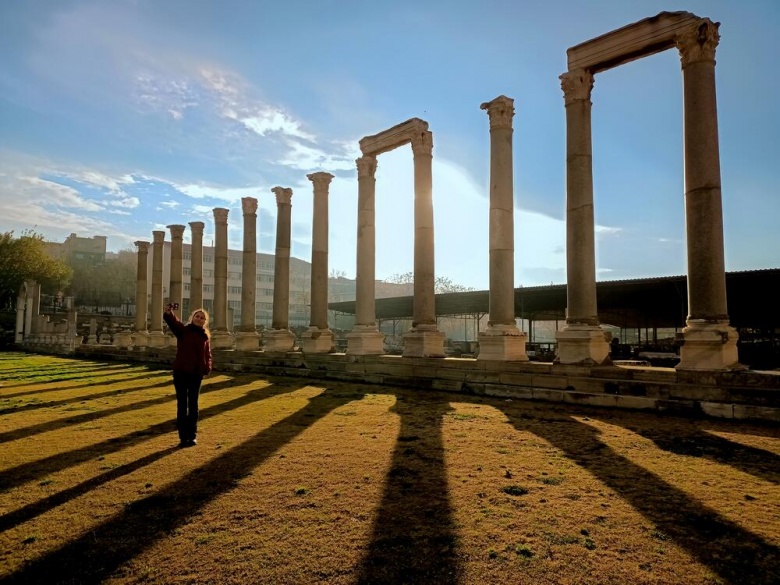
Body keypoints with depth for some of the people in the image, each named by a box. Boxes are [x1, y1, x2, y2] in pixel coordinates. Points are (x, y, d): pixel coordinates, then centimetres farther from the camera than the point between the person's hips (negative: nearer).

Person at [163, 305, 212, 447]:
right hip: (180, 371, -2)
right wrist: (168, 313, -45)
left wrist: (207, 368, -9)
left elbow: (207, 354, 11)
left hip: (196, 373, 2)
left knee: (193, 405, 9)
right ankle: (183, 436, 10)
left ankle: (192, 436, 17)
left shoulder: (205, 336, 7)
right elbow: (173, 321, -22)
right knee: (181, 405, 4)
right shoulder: (183, 330, -2)